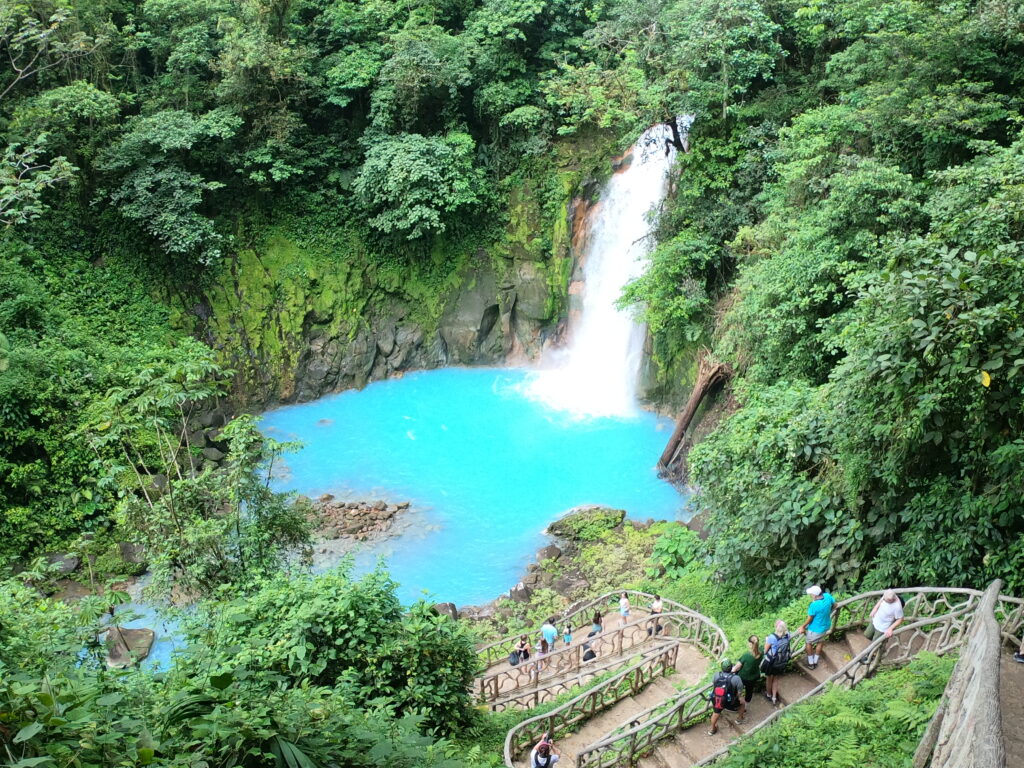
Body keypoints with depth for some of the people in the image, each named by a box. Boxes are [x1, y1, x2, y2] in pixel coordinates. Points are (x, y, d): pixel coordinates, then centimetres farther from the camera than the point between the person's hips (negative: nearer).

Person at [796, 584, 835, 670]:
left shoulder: (814, 605, -37)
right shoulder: (827, 596, -20)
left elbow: (809, 619, -24)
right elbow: (834, 604, 1)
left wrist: (803, 627, -7)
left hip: (815, 629, -6)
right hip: (825, 626, 6)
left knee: (809, 644, 21)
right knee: (820, 642, 28)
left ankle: (810, 663, 36)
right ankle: (815, 661, 45)